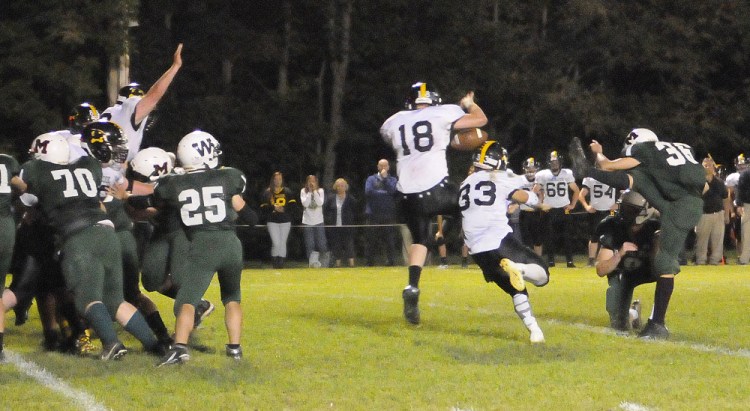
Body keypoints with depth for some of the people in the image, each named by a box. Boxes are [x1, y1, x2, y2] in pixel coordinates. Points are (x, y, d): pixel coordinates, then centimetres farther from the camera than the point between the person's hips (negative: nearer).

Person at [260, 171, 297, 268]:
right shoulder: (267, 192, 5)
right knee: (276, 243, -12)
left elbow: (293, 205, -1)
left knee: (283, 243, 4)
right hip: (272, 221, -2)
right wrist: (273, 208, -17)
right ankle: (275, 265, 0)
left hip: (285, 221, 2)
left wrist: (284, 209, -17)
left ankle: (281, 264, 11)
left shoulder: (287, 192, 8)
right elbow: (263, 208, -1)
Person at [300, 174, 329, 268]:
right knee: (310, 245, 1)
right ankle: (313, 263, 5)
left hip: (318, 221, 0)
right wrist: (310, 192, -14)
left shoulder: (320, 191, 1)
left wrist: (315, 191, -15)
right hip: (307, 222, 0)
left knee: (322, 244, -1)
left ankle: (324, 263, 8)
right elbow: (305, 203, -12)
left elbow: (320, 203, -13)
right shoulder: (303, 191, 1)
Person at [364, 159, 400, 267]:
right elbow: (368, 191, -3)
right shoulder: (371, 179, 13)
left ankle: (391, 261, -4)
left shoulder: (392, 180, 14)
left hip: (389, 215, 0)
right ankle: (370, 262, 5)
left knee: (390, 240, -5)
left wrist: (385, 178, -5)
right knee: (372, 241, 0)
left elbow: (393, 190, -6)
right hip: (374, 214, 0)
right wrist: (384, 193, -5)